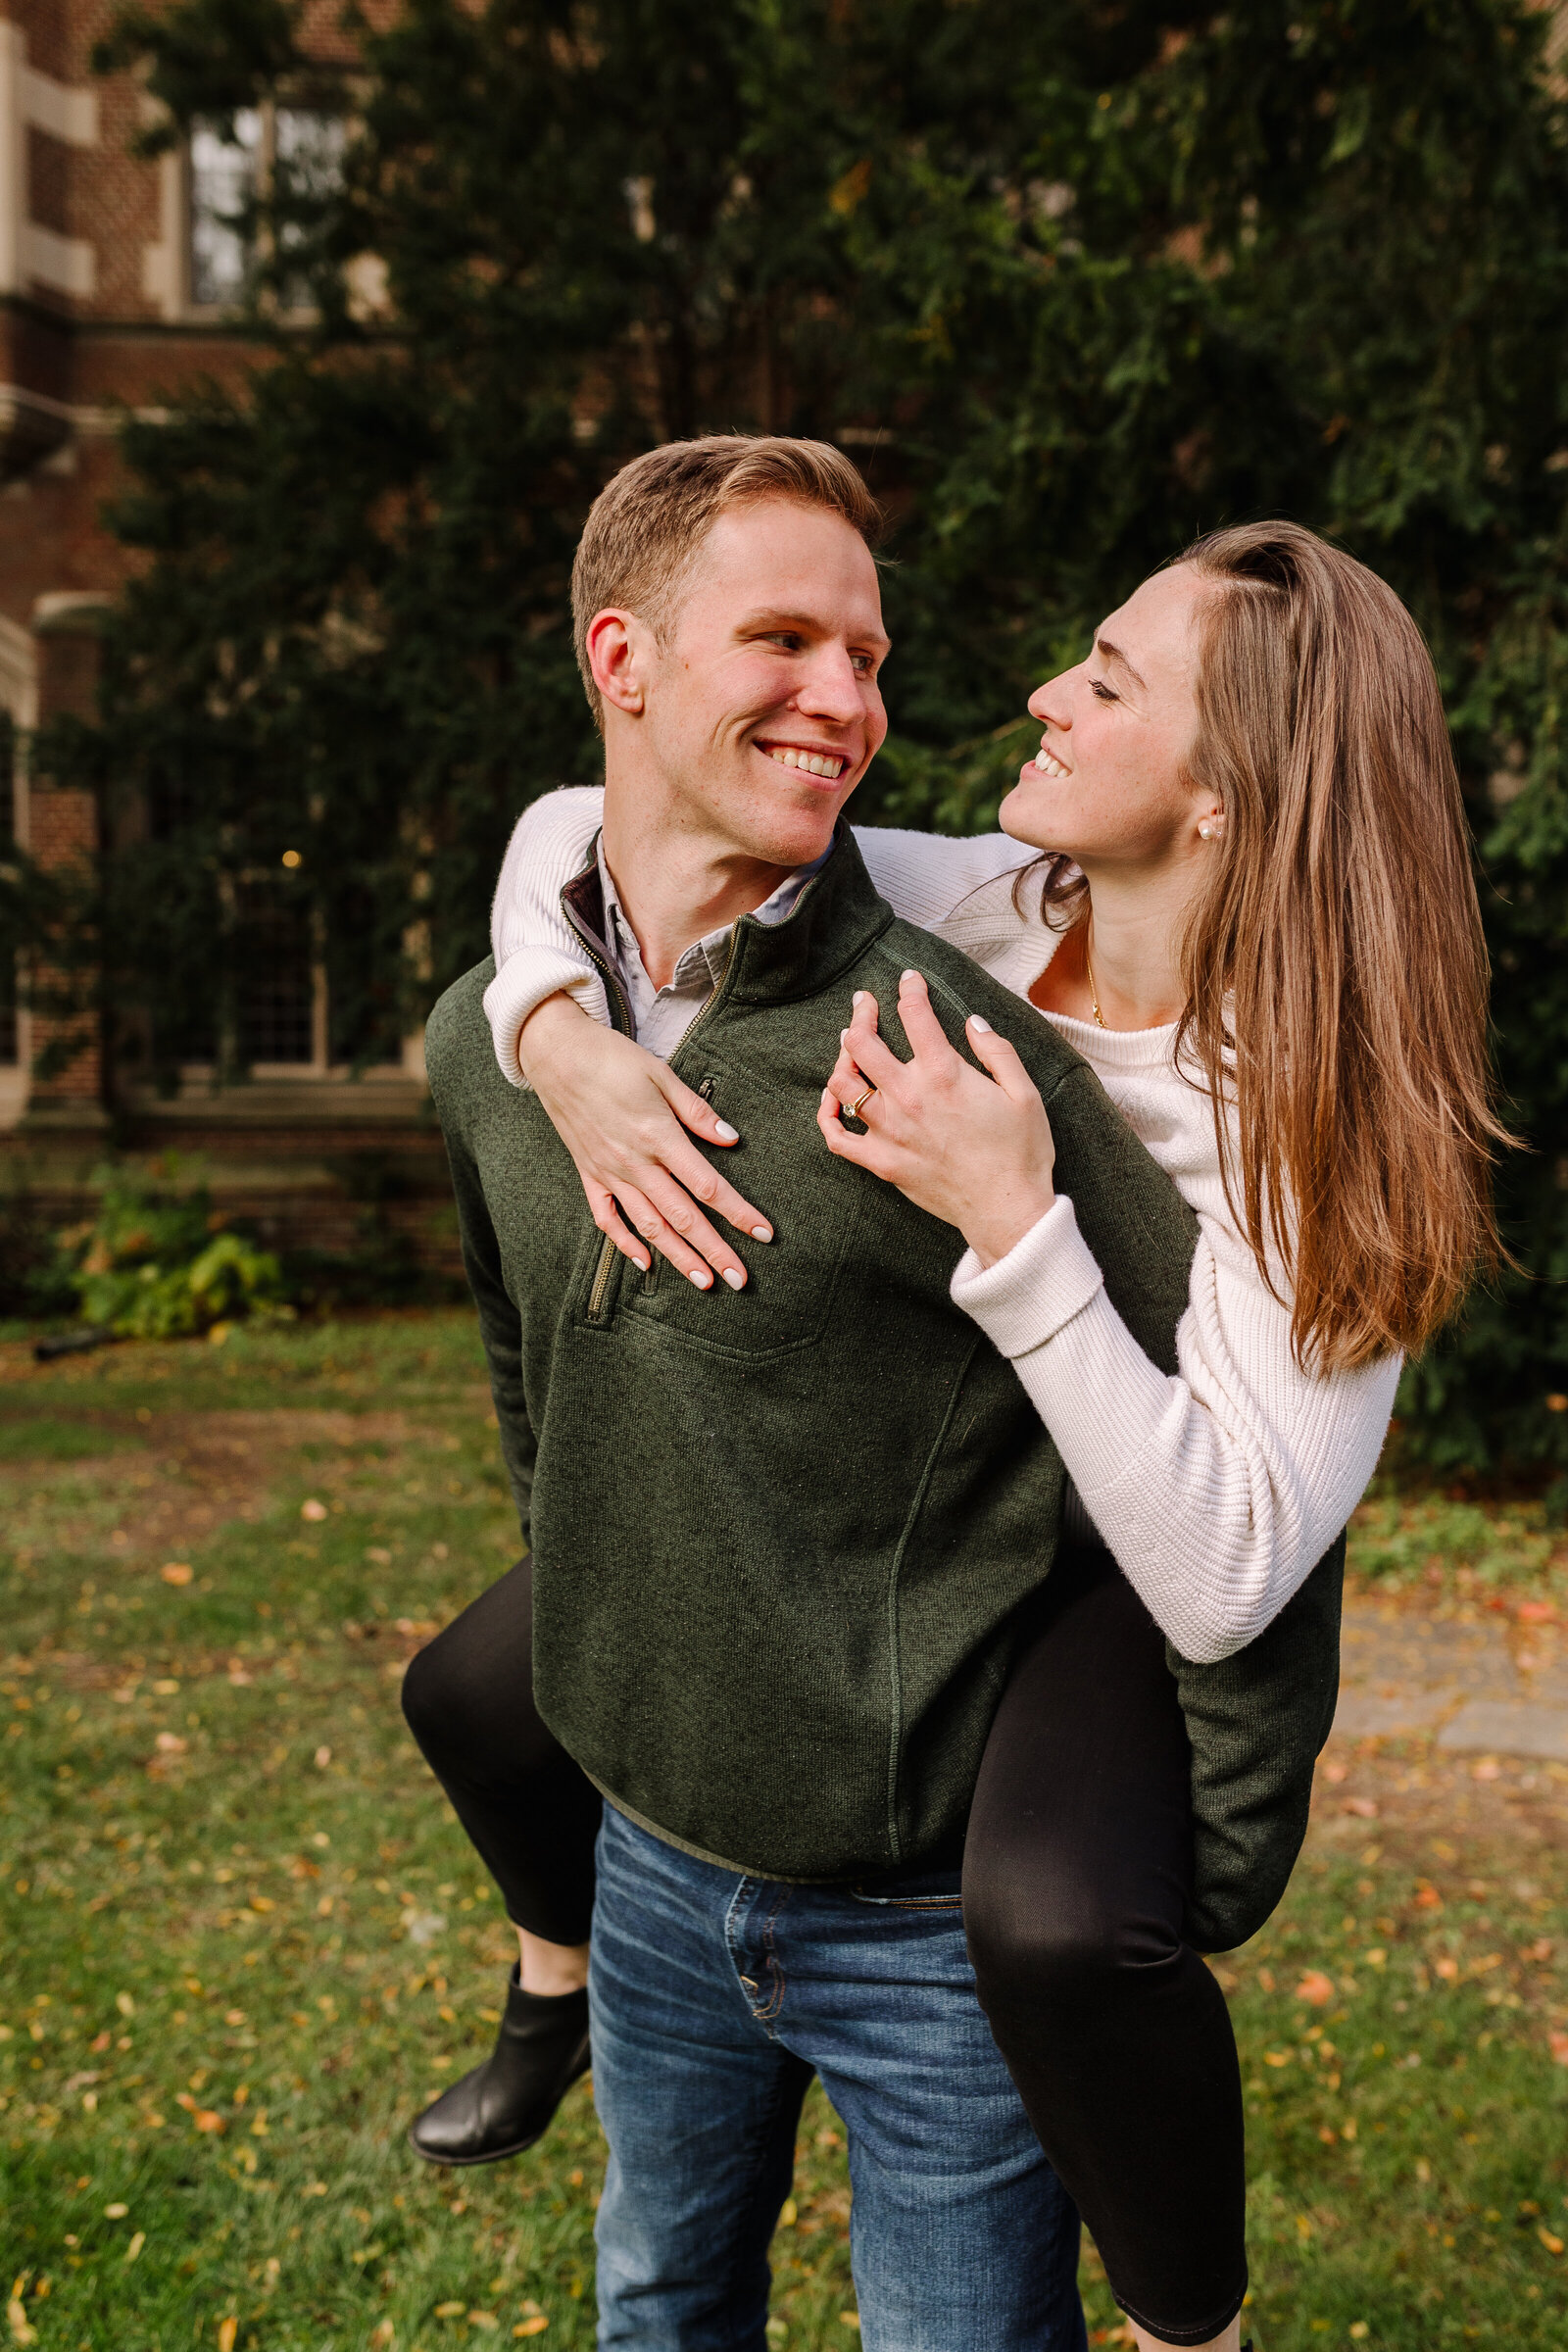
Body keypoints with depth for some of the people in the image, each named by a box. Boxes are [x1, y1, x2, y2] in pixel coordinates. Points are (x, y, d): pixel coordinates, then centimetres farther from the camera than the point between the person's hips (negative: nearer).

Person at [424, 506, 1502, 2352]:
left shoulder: (1312, 1124, -29)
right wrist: (560, 1040, -29)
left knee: (1057, 1920, -37)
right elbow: (579, 831, -9)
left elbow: (1226, 1577, -37)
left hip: (1104, 1555, -5)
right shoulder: (984, 912, -16)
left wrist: (1013, 1222, -42)